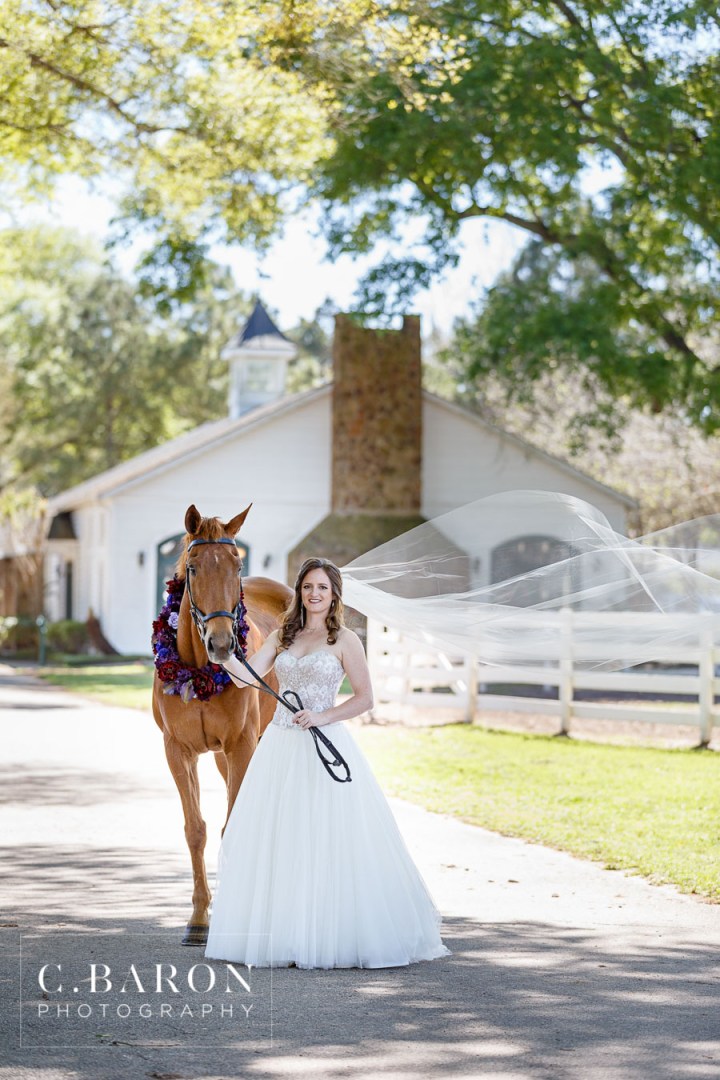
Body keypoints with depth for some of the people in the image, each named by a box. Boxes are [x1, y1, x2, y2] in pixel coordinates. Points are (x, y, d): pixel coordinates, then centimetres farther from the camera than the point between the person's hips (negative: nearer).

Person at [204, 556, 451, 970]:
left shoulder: (345, 639, -1)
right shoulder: (282, 636, 12)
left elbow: (365, 698, -3)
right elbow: (247, 676, 1)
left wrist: (322, 716, -14)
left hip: (325, 746, -5)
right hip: (281, 747, 5)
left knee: (328, 841, -6)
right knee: (276, 840, 3)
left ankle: (334, 937, 2)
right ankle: (284, 935, 11)